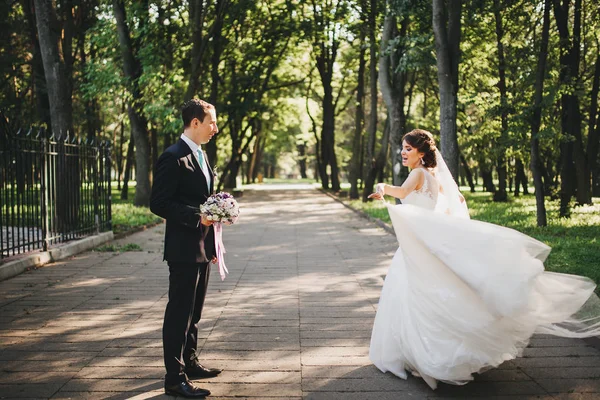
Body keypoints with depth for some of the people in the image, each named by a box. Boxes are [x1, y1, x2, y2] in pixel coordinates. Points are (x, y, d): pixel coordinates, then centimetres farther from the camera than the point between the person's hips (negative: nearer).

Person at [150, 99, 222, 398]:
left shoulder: (200, 155, 14)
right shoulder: (173, 157, -15)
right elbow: (159, 204, -19)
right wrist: (198, 217, -24)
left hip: (202, 247, 9)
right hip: (184, 248, -9)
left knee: (194, 311, 18)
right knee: (179, 313, -3)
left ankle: (189, 363, 30)